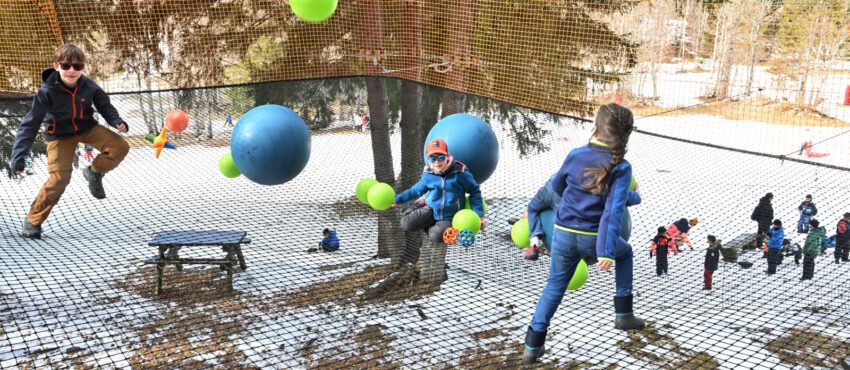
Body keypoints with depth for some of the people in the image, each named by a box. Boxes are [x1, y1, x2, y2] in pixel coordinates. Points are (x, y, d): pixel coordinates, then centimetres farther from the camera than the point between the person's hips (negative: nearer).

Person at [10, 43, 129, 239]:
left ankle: (94, 173, 10)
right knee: (59, 178, -16)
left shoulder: (89, 87, -17)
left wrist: (117, 121, -20)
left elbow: (105, 106, 2)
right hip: (60, 135, -3)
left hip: (87, 127, 3)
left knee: (120, 147, -18)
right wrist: (18, 156, -29)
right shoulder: (47, 92, -25)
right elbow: (30, 124, -23)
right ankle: (32, 220, 2)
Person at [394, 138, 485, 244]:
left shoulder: (460, 172, -16)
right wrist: (398, 199, 9)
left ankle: (427, 227, 7)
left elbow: (474, 192, -5)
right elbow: (417, 190, 12)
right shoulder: (428, 174, -6)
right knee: (407, 223, -15)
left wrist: (480, 216, -8)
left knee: (436, 237, -29)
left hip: (449, 217, -3)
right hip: (431, 210, 3)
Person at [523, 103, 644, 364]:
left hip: (563, 235, 2)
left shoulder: (575, 156, -2)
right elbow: (614, 210, -20)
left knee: (555, 285, 17)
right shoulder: (621, 168, -11)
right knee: (624, 252, 30)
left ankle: (533, 346, 13)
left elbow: (557, 186, 16)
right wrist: (606, 252, -23)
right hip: (594, 239, -2)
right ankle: (623, 314, 29)